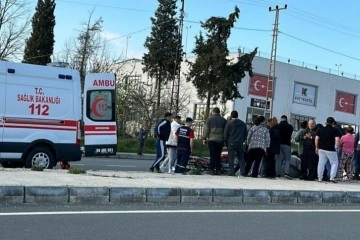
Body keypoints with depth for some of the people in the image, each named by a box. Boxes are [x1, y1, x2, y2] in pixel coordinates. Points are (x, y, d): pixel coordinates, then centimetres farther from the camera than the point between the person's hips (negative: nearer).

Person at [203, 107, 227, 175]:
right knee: (218, 156, 9)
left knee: (212, 155, -2)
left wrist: (204, 138, 3)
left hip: (211, 140, -2)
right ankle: (218, 170, 7)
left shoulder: (209, 119, 2)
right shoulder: (223, 120, 9)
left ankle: (212, 170, -6)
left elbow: (206, 129, -1)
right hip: (220, 140, 2)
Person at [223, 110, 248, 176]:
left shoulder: (229, 123, -4)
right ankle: (242, 172, 4)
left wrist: (227, 142, 7)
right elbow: (246, 134, 10)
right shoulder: (243, 123, 8)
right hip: (240, 144, 3)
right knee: (241, 158, 8)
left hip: (231, 143, -3)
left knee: (231, 158, 1)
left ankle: (232, 172, -3)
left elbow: (225, 134, -4)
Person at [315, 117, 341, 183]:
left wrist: (316, 147, 11)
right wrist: (336, 147, 1)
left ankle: (320, 178, 8)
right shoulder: (335, 130, -3)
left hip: (321, 149, 4)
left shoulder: (321, 130, 10)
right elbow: (337, 139, -13)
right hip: (330, 149, -4)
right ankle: (332, 177, -6)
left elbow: (316, 138, 6)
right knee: (334, 163, 6)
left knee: (321, 163, 7)